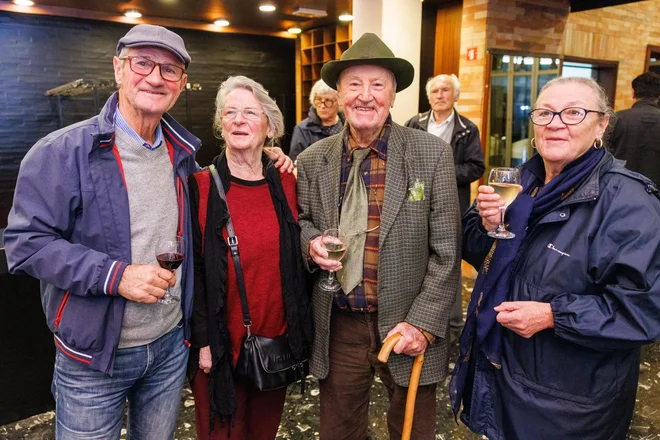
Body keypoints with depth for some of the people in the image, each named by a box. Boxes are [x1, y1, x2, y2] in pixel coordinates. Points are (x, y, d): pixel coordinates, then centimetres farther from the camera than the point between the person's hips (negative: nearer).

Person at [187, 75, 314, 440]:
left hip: (278, 338, 3)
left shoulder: (286, 185, 1)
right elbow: (192, 270, -8)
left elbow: (296, 261, 7)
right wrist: (203, 340, -10)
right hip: (221, 345, -3)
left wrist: (299, 330, 4)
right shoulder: (200, 188, -8)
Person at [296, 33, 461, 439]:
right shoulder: (313, 160, 0)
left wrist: (422, 323, -12)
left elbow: (446, 251, -7)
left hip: (408, 329, -2)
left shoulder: (432, 154, -8)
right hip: (338, 327, 2)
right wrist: (311, 243, -10)